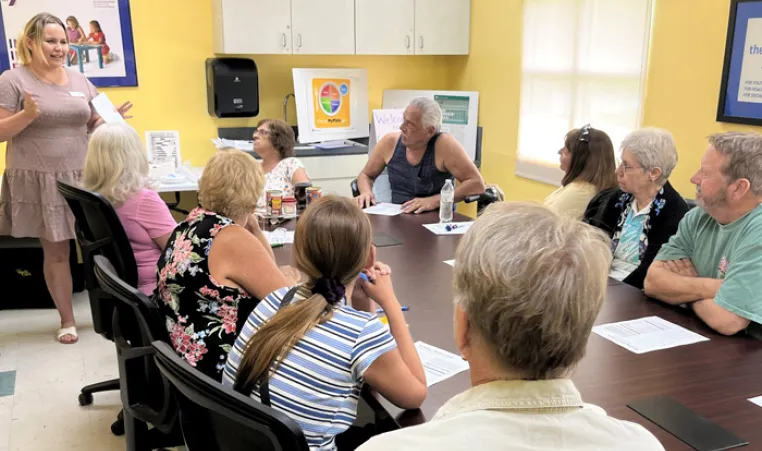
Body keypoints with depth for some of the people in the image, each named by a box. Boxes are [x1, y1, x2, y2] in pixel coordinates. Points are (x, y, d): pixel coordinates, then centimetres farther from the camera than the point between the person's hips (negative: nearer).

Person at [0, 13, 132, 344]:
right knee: (55, 251, 3)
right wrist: (28, 114, -23)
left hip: (83, 178, 4)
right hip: (40, 181, -3)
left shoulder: (80, 81, 10)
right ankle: (67, 319, 17)